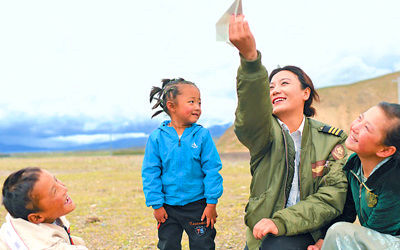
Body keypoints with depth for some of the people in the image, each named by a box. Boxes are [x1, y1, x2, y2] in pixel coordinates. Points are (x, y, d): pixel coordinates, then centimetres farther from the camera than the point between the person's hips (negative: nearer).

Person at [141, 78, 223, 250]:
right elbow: (150, 173, -3)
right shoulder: (157, 137, -7)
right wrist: (156, 204, -3)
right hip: (168, 207, 1)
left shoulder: (202, 135, -8)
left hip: (198, 206, -1)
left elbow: (212, 170, -6)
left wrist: (212, 203, -6)